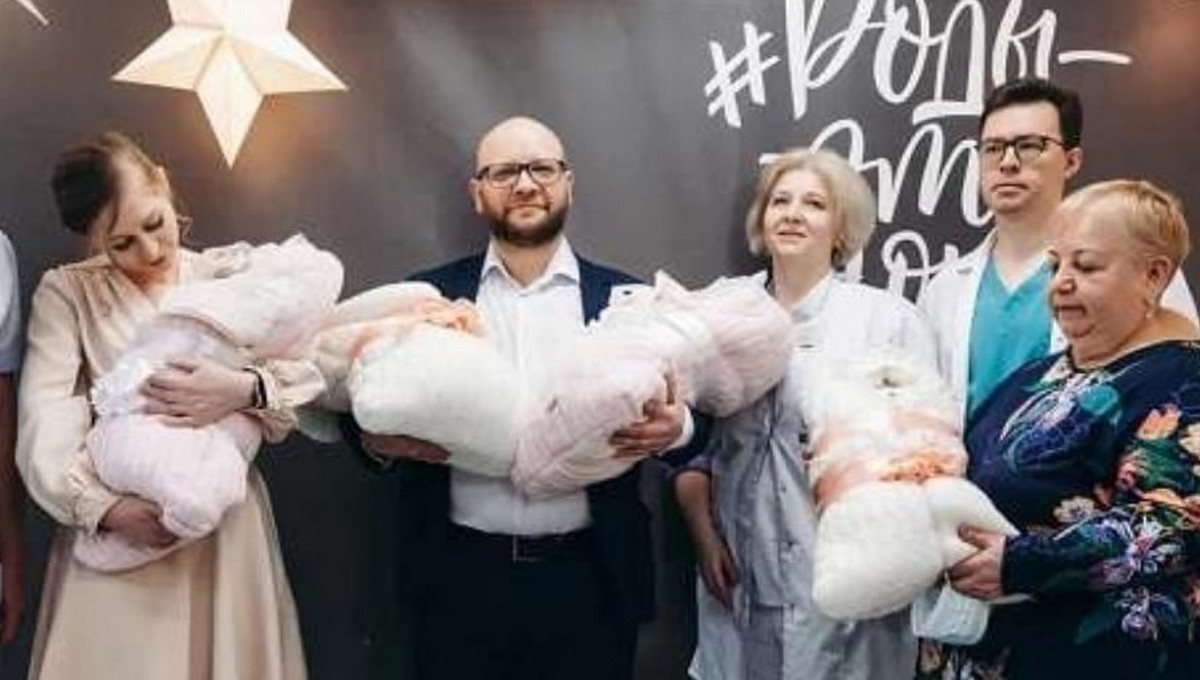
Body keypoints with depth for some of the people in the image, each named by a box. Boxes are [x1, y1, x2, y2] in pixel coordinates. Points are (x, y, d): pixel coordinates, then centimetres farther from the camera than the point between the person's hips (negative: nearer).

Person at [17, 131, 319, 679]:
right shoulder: (64, 293, 3)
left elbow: (314, 377, -4)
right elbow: (44, 425, -9)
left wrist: (246, 390, -23)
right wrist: (105, 507, -24)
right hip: (115, 534, -1)